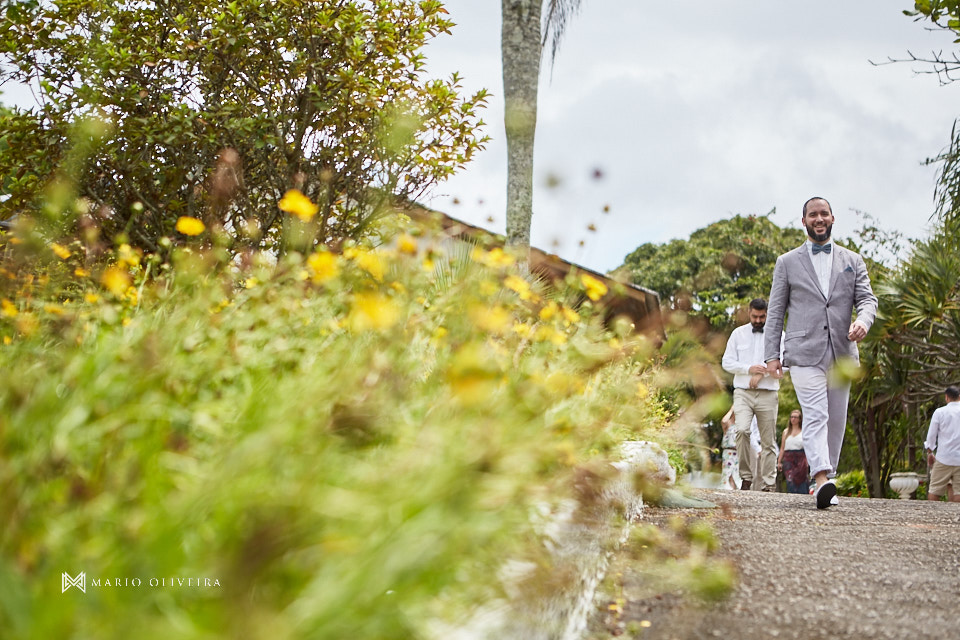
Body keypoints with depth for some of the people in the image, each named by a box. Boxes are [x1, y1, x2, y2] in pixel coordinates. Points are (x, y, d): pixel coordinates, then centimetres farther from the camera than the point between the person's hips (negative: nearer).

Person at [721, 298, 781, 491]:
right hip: (743, 393, 0)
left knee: (768, 441, 0)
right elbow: (727, 362, 7)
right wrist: (749, 369, -8)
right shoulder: (738, 334, 11)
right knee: (742, 430, -22)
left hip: (767, 394, 0)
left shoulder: (777, 334, 8)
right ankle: (746, 476, -13)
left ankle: (768, 484, 5)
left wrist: (762, 373, -11)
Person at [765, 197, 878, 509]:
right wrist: (772, 353, 1)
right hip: (804, 352, -3)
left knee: (836, 420, 5)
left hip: (842, 352, 3)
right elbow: (775, 311, 9)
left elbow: (867, 298, 6)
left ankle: (828, 478, 12)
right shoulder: (787, 262, 11)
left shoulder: (852, 261, 16)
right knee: (815, 416, -16)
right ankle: (822, 479, -29)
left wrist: (863, 320, -17)